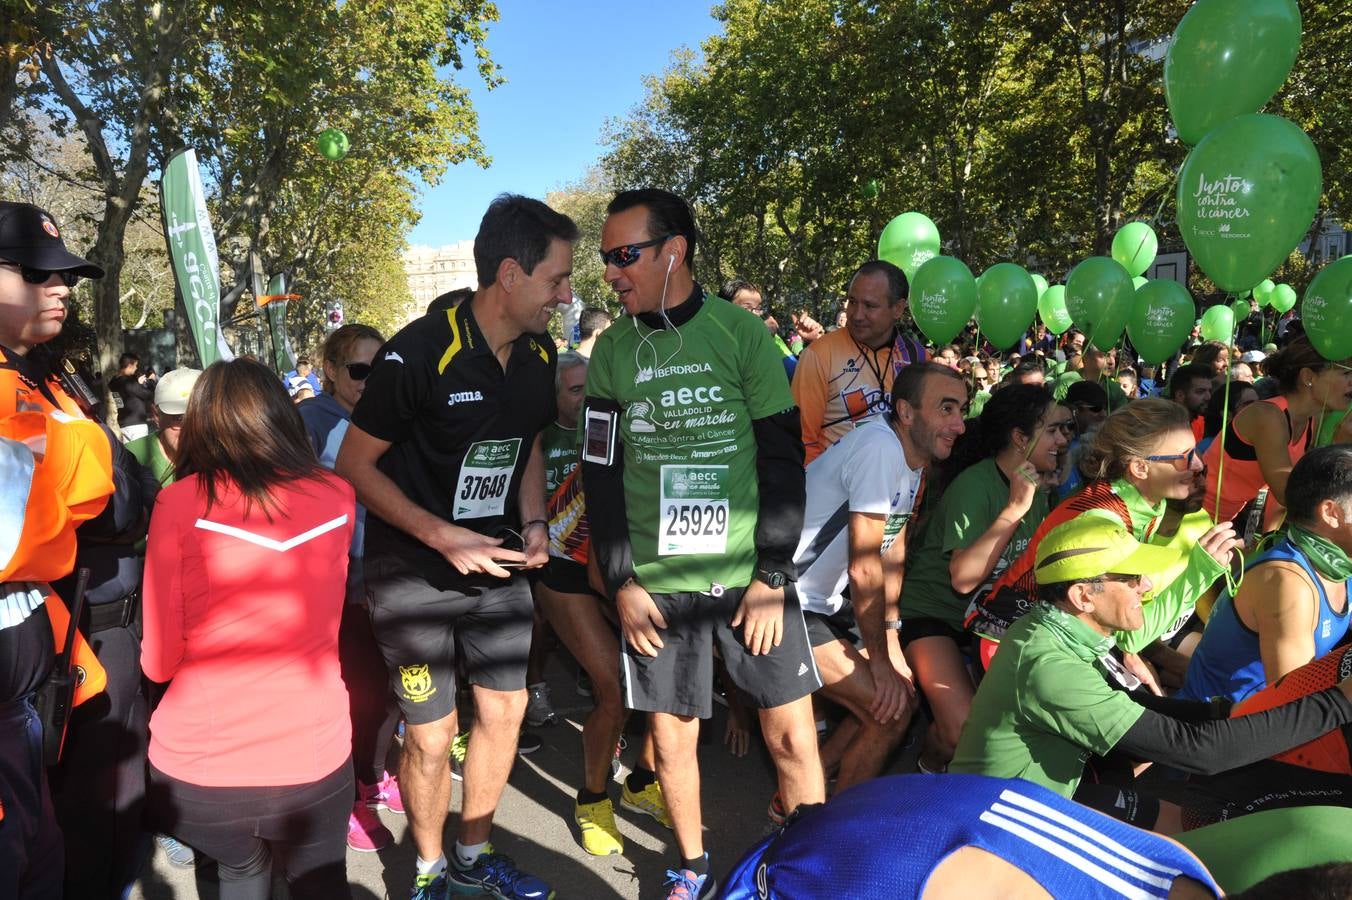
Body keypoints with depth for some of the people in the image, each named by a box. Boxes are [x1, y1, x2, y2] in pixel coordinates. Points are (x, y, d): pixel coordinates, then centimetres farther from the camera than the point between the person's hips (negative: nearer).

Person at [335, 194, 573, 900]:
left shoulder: (539, 356, -1)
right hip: (414, 573, -5)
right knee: (430, 735, 4)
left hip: (497, 563, 6)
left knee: (505, 709, 12)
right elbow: (355, 465, -13)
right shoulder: (419, 353, -21)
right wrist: (443, 536, -21)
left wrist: (533, 521, -2)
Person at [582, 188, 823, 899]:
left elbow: (784, 460, -2)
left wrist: (772, 575, -7)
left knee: (792, 734, 3)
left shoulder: (743, 333, -2)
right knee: (672, 735, 10)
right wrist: (621, 581, -1)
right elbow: (601, 474, 6)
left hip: (750, 574, -1)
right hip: (657, 583, 2)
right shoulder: (612, 352, 4)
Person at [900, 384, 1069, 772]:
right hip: (933, 613, -8)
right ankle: (932, 766, 11)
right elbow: (963, 578, -30)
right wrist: (1015, 508, -30)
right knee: (965, 732, -24)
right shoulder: (975, 485, -21)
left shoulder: (1037, 486, 4)